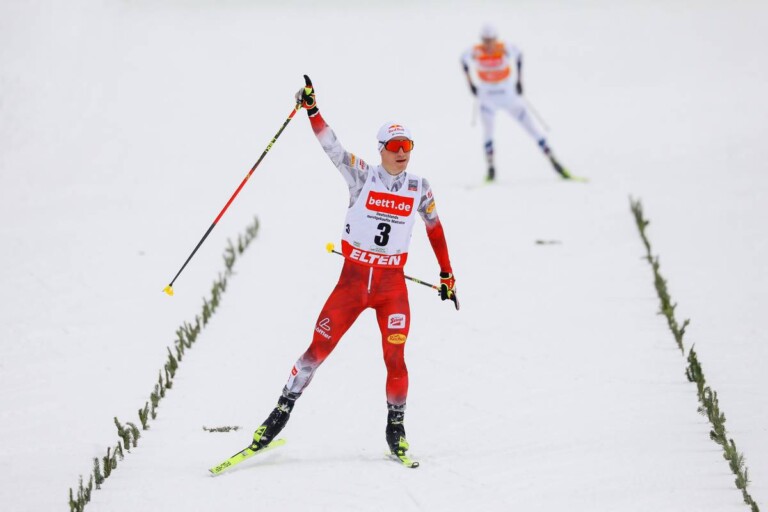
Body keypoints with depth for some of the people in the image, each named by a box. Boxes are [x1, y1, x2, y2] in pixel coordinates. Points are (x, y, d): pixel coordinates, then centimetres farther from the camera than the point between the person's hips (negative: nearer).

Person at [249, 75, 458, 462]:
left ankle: (395, 428, 11)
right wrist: (311, 110, -27)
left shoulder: (419, 189, 4)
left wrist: (447, 275, 21)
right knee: (317, 351, -2)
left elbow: (435, 228, 18)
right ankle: (282, 411, 11)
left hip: (392, 285, 1)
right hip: (352, 280, -1)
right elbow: (331, 146, -13)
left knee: (395, 360, -7)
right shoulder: (362, 176, -1)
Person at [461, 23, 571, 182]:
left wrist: (519, 81, 3)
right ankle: (490, 167, -5)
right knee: (488, 129, -17)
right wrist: (470, 83, 5)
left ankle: (553, 161, 5)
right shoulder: (474, 53, -16)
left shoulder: (506, 49, -18)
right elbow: (463, 60, 6)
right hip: (487, 98, 1)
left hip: (509, 95, 0)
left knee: (531, 127, -1)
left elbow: (518, 55, 4)